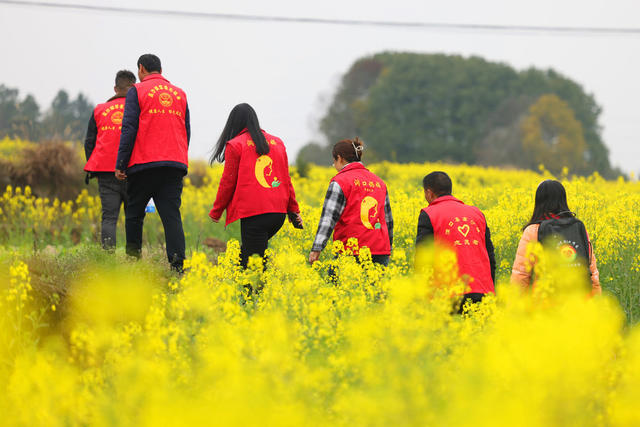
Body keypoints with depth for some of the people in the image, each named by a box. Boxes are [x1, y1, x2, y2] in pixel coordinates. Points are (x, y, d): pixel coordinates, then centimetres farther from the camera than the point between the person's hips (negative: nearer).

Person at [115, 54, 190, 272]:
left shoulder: (137, 91, 0)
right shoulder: (180, 94, 15)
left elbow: (129, 129, -6)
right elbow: (186, 132, 18)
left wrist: (120, 164, -5)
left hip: (144, 163, -3)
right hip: (174, 164, 3)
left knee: (134, 213, 10)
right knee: (172, 215, -2)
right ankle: (178, 264, -16)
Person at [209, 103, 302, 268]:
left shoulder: (235, 145, -2)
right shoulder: (277, 143, 14)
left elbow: (228, 182, 0)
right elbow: (286, 180, 17)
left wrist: (216, 211, 12)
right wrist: (293, 210, 23)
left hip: (254, 213, -6)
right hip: (279, 212, 6)